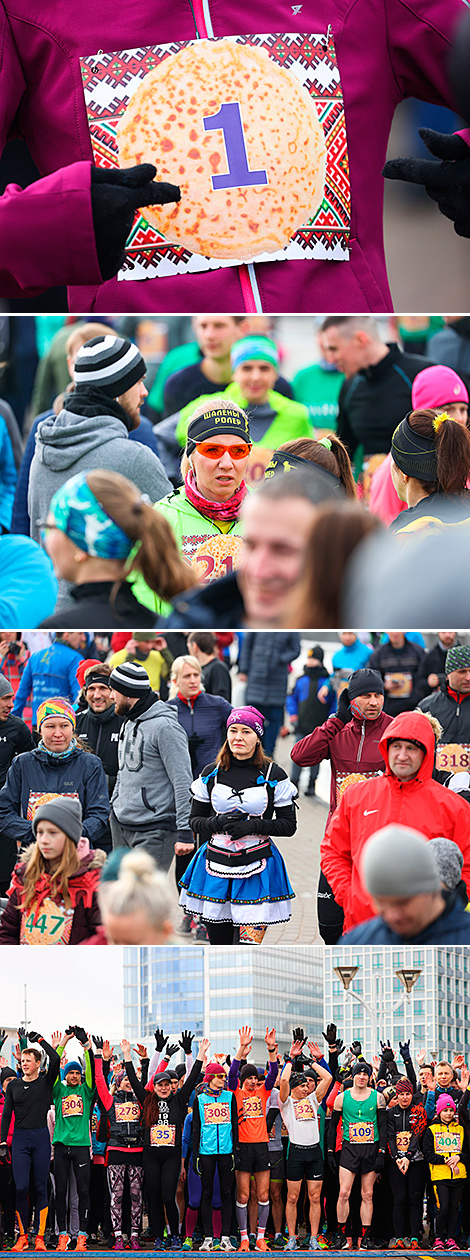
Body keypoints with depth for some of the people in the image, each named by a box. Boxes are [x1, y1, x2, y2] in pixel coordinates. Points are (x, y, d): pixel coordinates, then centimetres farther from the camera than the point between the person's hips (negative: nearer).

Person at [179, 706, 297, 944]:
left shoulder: (273, 776, -1)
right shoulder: (212, 774, 5)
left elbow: (288, 825, 1)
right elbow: (195, 821, 9)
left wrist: (254, 826, -15)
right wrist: (217, 823, -12)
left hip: (257, 868, -3)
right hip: (216, 864, 3)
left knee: (247, 945, -14)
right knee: (220, 945, 8)